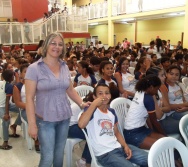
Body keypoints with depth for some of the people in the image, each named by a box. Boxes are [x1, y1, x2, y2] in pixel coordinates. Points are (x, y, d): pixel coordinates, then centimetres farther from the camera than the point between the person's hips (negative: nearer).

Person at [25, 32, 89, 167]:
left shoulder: (65, 67, 4)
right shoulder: (34, 68, -10)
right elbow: (29, 98, -12)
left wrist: (81, 103, -1)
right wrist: (32, 123, -15)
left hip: (64, 117, 5)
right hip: (45, 119, -4)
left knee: (59, 154, 18)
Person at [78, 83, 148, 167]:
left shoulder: (112, 112, 13)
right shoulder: (92, 110, -7)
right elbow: (81, 125, -28)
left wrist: (125, 146, 1)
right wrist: (94, 104, -23)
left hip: (118, 147, 7)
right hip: (104, 153, -7)